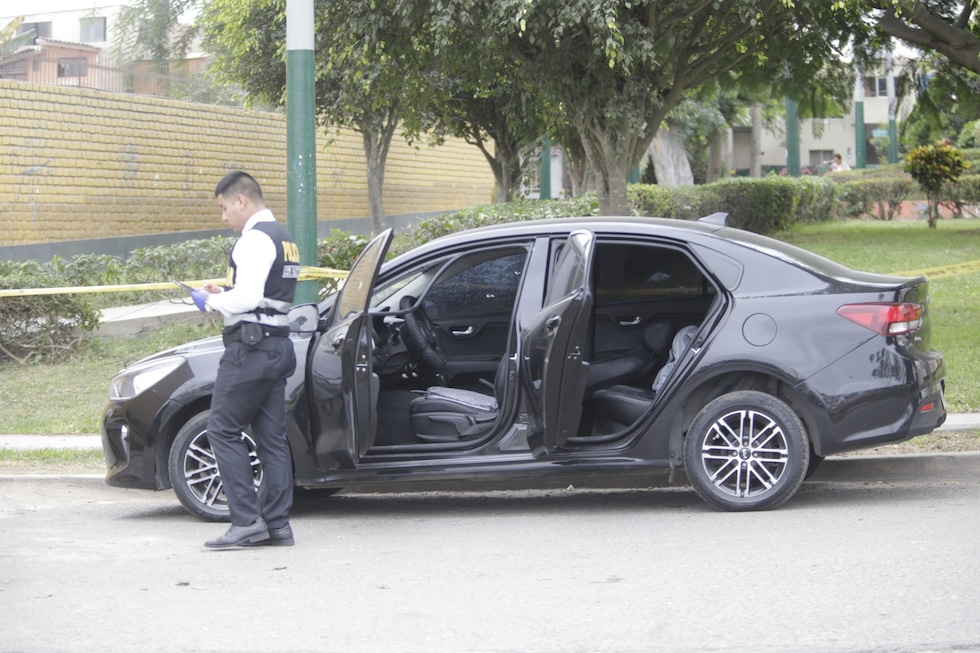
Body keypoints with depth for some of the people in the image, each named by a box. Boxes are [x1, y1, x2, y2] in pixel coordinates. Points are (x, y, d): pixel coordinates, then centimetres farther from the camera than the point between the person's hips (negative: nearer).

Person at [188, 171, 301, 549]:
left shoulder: (255, 238, -12)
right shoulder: (284, 239, 19)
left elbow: (247, 297, -20)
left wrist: (211, 302, -5)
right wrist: (223, 293, 16)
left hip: (250, 347, -10)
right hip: (277, 344, 10)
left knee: (223, 430, -6)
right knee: (272, 436, 7)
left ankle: (247, 521, -11)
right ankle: (277, 524, 6)